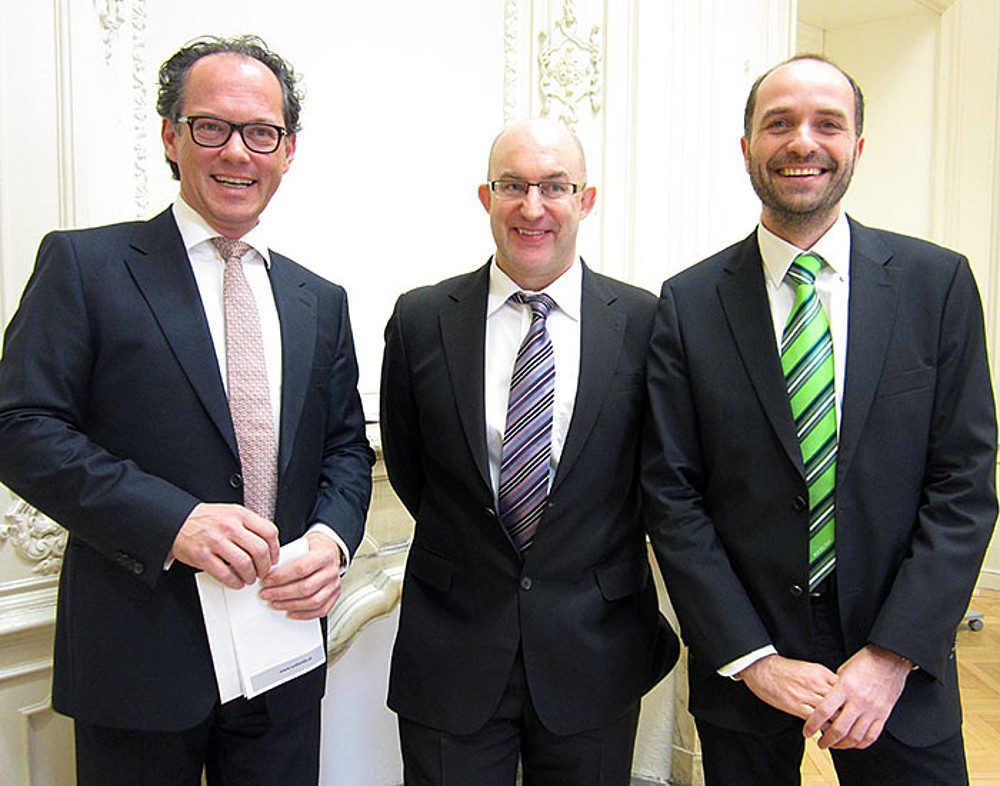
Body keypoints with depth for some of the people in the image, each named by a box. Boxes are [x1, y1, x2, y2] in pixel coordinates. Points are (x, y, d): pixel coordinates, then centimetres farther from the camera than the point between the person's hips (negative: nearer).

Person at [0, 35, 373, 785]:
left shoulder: (321, 302, 9)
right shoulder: (85, 265, -4)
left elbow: (347, 447, 11)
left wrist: (332, 536, -9)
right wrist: (171, 521, -21)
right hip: (138, 659, -3)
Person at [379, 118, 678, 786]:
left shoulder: (643, 321, -6)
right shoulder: (421, 320, -4)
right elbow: (406, 466, 7)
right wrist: (472, 554, 10)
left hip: (595, 653, 1)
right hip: (452, 652, 0)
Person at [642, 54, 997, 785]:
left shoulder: (938, 282, -3)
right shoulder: (688, 304, -5)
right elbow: (671, 495, -6)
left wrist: (892, 655, -12)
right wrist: (752, 659, -10)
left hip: (898, 669, 0)